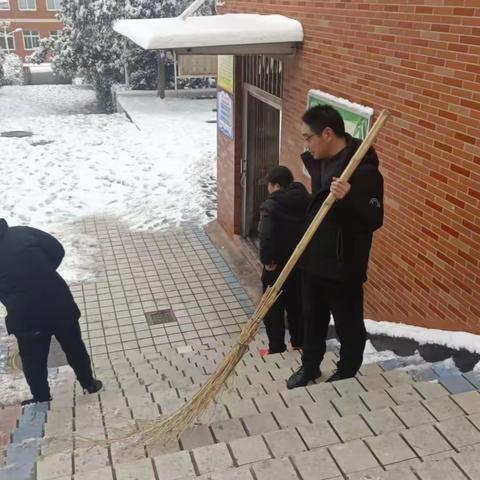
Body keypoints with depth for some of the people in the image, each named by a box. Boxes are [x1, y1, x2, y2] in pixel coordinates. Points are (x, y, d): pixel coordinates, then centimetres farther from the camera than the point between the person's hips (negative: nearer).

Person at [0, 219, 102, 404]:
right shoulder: (22, 232, -2)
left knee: (33, 360, 21)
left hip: (25, 315, -1)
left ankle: (41, 399, 35)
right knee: (73, 346, 22)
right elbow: (57, 250, 3)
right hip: (57, 302, 2)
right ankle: (89, 383, 36)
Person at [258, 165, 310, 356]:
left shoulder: (270, 205, -17)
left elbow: (266, 236, -30)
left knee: (273, 308, 8)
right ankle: (299, 343, 31)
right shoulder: (307, 201, 2)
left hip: (278, 267, -6)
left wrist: (267, 260, -19)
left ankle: (276, 349, 16)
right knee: (298, 304, 20)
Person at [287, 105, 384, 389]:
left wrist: (347, 199, -40)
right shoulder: (319, 161, 3)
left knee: (348, 324, 12)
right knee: (313, 317, 21)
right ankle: (310, 367, 40)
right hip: (314, 258, 8)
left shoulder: (364, 171, -23)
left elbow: (373, 221, -23)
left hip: (343, 265, -8)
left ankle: (347, 376, 33)